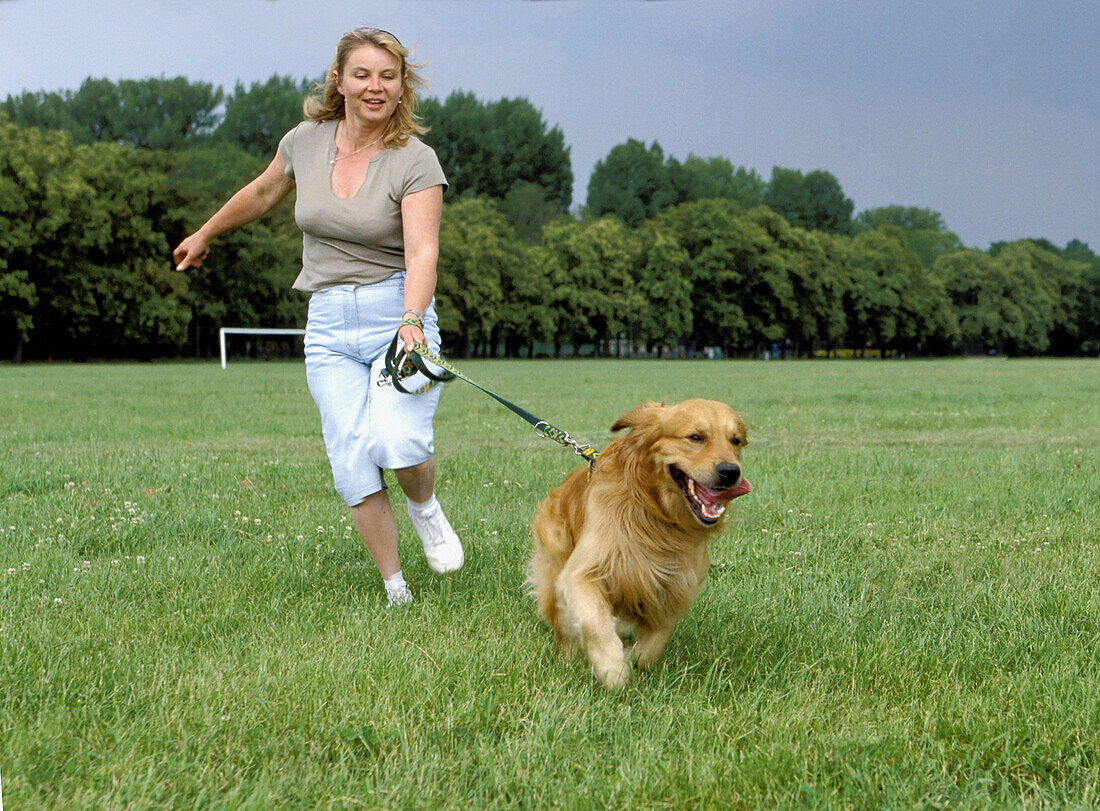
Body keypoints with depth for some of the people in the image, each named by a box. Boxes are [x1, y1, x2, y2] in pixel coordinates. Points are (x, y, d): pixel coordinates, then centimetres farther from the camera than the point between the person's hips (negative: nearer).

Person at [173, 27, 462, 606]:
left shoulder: (415, 160, -7)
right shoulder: (306, 140, 5)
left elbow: (423, 252, -19)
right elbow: (263, 193, 25)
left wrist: (412, 323, -35)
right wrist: (203, 236, 37)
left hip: (397, 313, -3)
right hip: (329, 324, 3)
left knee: (398, 443, -24)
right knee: (352, 465, -6)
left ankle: (424, 508, 11)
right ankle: (396, 591, 6)